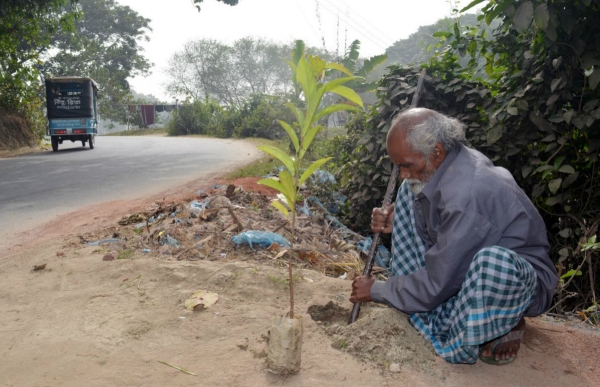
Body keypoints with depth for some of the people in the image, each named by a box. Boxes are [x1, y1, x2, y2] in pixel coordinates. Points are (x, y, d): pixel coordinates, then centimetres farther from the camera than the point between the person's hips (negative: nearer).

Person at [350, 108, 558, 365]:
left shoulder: (467, 195, -35)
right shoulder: (441, 166, -7)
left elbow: (437, 284, -27)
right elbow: (431, 229, 11)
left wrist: (376, 291, -13)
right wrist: (395, 224, -8)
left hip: (521, 277, -8)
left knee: (494, 261, -45)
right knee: (409, 192, 0)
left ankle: (505, 324, -9)